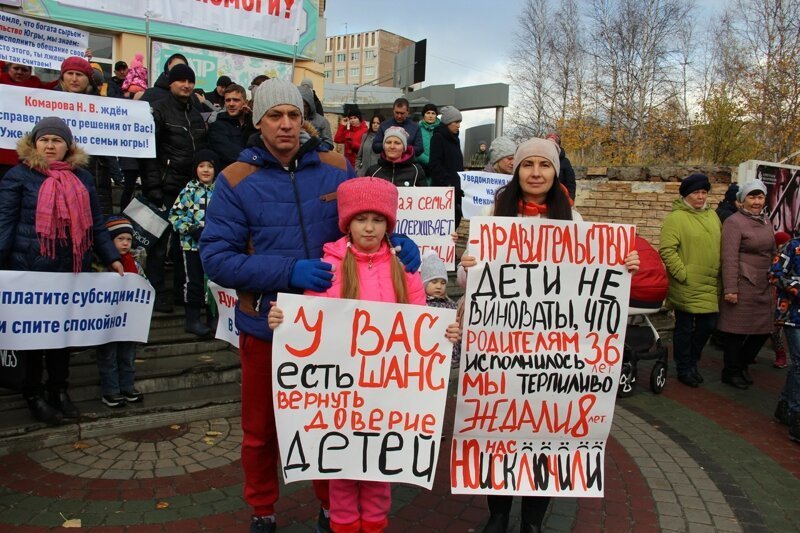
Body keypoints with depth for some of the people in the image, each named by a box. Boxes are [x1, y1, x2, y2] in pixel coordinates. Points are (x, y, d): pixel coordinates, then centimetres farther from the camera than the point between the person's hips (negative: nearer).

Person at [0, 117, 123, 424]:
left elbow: (96, 223, 13)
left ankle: (60, 390, 27)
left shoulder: (83, 178, 11)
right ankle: (34, 394, 22)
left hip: (72, 271, 4)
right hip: (30, 270, -4)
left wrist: (112, 258, 7)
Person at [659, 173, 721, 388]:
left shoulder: (712, 216, 12)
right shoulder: (676, 218, -11)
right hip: (686, 287, -7)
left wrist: (719, 275, 14)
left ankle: (691, 362, 34)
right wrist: (682, 274, -18)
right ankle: (684, 369, 22)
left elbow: (719, 246, 20)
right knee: (685, 328, 6)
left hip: (710, 287, 7)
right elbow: (666, 250, -18)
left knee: (707, 325, 14)